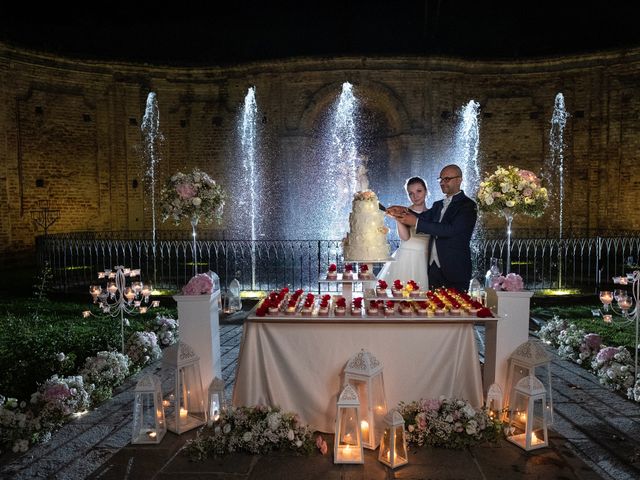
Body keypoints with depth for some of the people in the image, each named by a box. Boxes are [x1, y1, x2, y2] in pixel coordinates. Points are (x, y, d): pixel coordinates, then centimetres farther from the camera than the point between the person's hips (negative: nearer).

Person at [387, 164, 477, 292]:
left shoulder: (468, 205, -6)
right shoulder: (438, 205, 18)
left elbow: (451, 229, -20)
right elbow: (424, 217, 2)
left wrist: (417, 222, -23)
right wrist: (404, 211, -17)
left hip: (455, 270, -6)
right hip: (434, 268, 6)